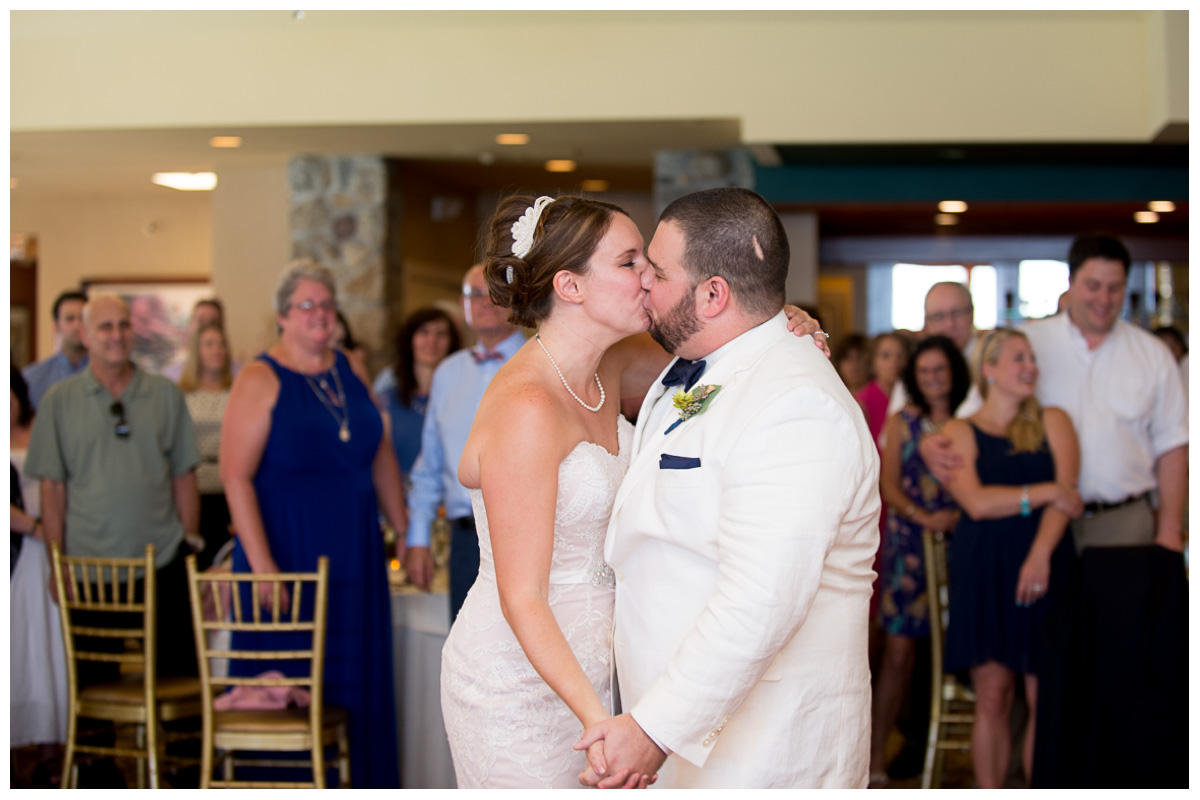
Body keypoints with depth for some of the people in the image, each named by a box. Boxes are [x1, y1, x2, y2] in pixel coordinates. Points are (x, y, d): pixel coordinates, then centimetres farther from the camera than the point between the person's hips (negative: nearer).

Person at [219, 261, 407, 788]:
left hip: (354, 556, 6)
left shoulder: (349, 371, 10)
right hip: (289, 554, -6)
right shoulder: (260, 381, -9)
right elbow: (236, 476, -16)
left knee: (356, 684, 9)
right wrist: (261, 564, -22)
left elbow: (381, 458, 16)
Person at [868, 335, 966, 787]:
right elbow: (888, 485, 3)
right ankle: (877, 758, 0)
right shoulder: (903, 423, 8)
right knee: (899, 651, -4)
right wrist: (925, 518, -12)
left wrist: (959, 517, -14)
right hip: (909, 544, 0)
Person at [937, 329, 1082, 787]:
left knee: (1044, 698, -2)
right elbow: (976, 501, -8)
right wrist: (1044, 492, -8)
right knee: (992, 697, 1)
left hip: (1045, 568, 1)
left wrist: (1040, 553, -17)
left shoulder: (1052, 422, 10)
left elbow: (1065, 493, -3)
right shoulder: (960, 432, 7)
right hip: (983, 572, -1)